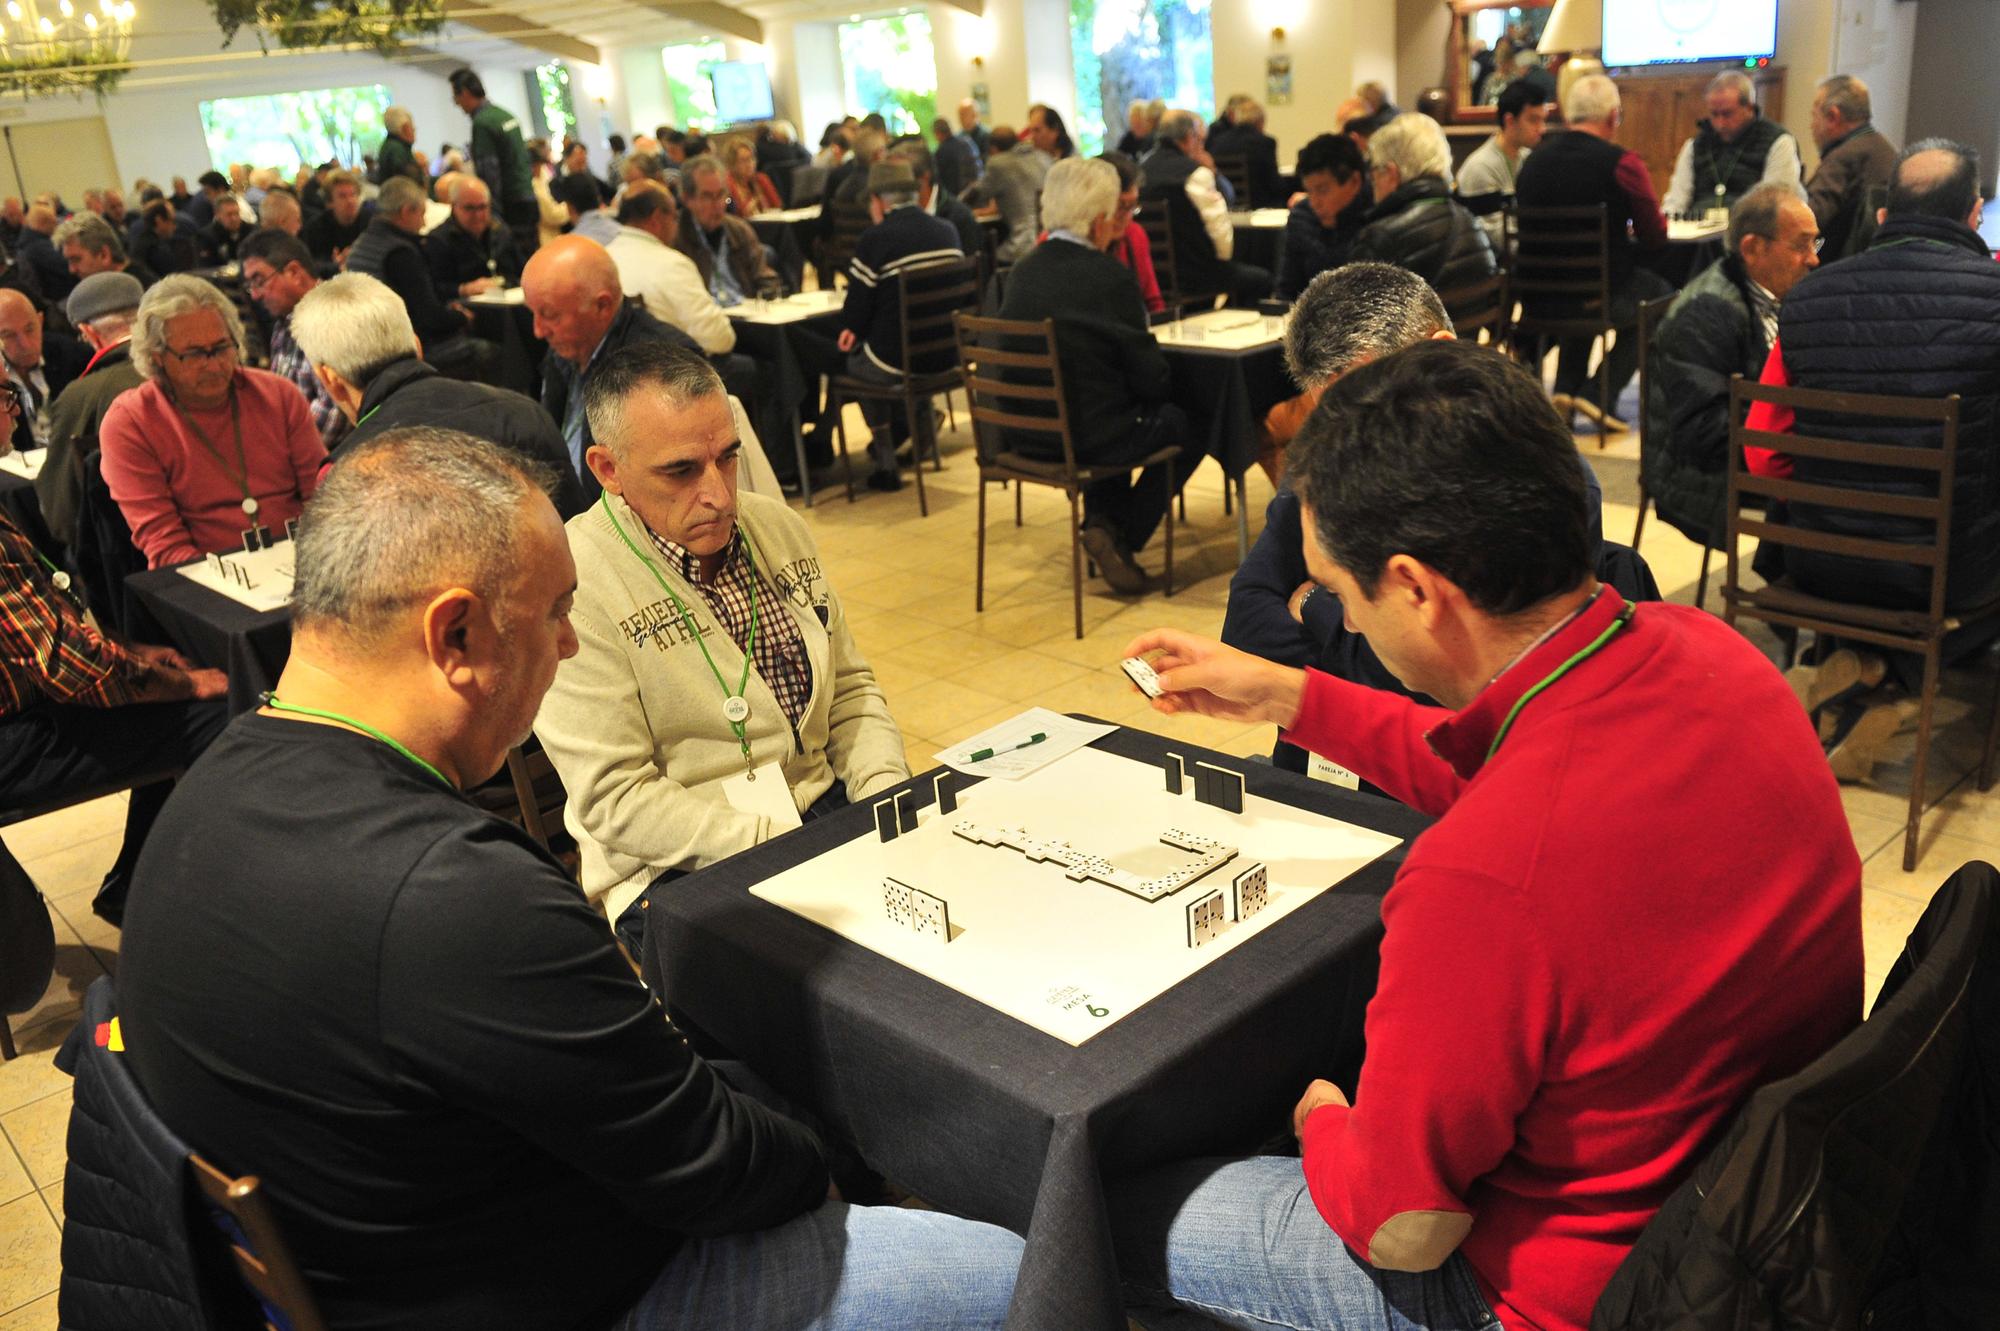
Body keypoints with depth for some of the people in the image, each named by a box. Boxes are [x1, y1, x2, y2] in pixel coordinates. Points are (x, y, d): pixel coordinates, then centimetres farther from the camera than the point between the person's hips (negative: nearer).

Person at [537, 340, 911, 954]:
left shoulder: (779, 527, 9)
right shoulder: (569, 584, -14)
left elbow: (849, 686, 16)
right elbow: (614, 799, -14)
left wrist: (885, 795, -2)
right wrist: (777, 845, -20)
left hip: (831, 811, 7)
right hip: (678, 870, -7)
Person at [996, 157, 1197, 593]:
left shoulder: (1022, 271, 2)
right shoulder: (1110, 276, -16)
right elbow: (1151, 378, -9)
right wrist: (1164, 387, 13)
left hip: (1026, 436, 7)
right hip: (1088, 439, -7)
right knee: (1186, 425, 15)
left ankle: (1102, 521, 24)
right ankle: (1122, 538, 7)